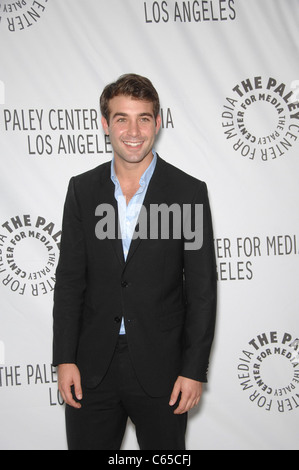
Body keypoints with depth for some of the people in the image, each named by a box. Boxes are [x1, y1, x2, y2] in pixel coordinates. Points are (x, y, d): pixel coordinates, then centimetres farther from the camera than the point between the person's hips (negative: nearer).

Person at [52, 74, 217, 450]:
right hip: (92, 368, 2)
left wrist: (194, 370, -7)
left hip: (161, 368, -2)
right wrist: (65, 359, -1)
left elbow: (201, 289, -4)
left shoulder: (189, 192, -5)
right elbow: (69, 279, 4)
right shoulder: (82, 189, 3)